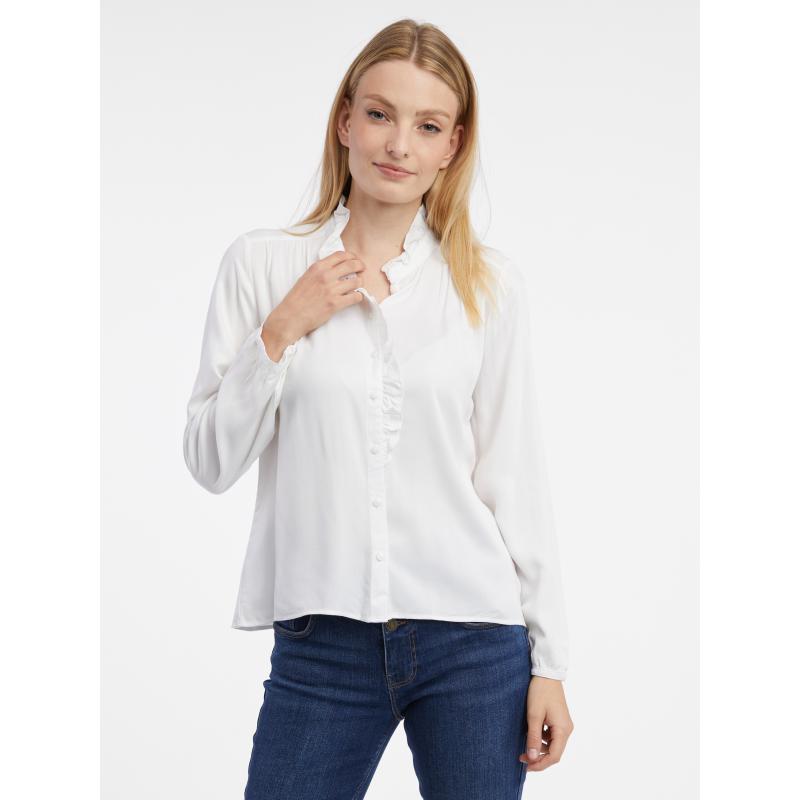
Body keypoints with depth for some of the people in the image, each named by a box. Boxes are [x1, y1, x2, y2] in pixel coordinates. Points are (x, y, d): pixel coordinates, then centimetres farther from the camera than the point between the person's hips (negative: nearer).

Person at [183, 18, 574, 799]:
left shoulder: (490, 282, 4)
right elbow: (211, 463, 3)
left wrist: (550, 661, 4)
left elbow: (513, 479, 6)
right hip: (320, 643, 0)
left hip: (474, 641, 1)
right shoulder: (261, 262, 3)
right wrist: (280, 332, -9)